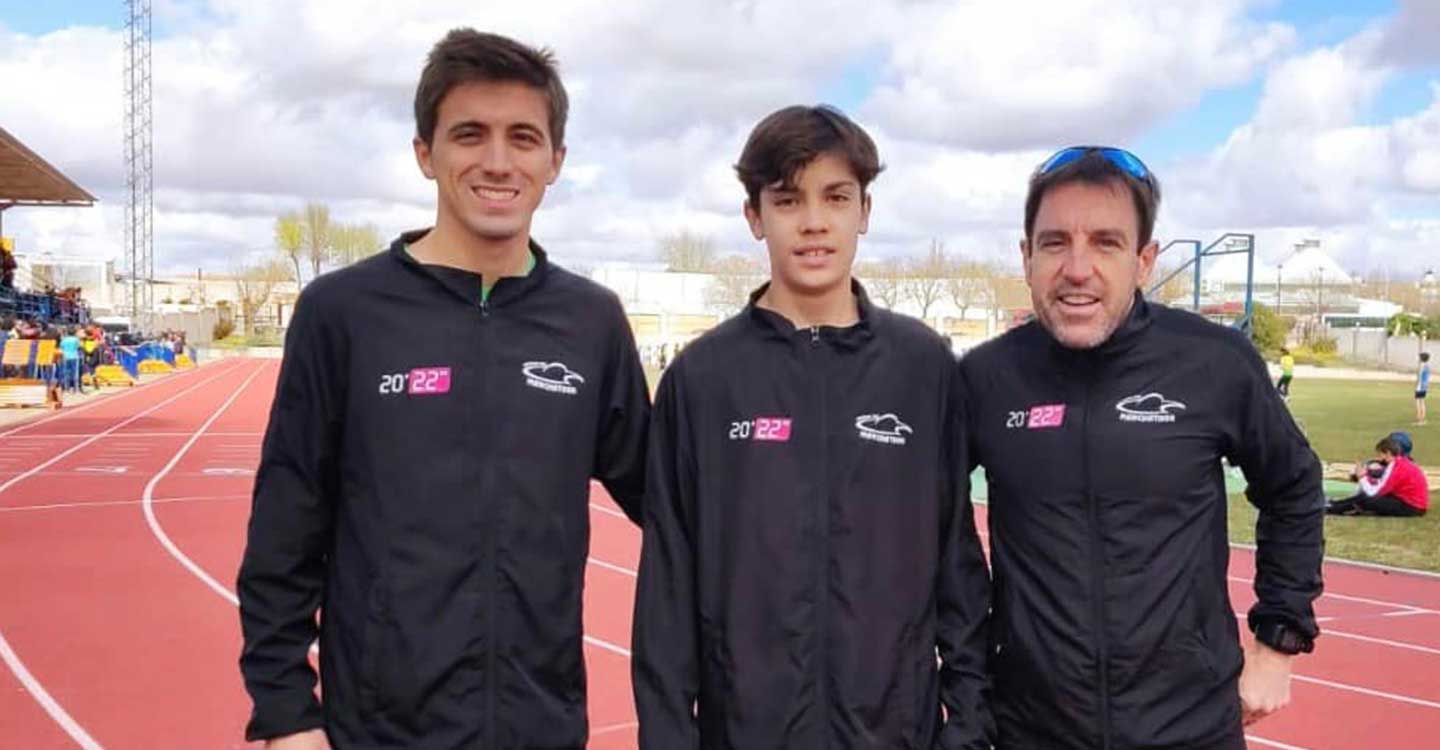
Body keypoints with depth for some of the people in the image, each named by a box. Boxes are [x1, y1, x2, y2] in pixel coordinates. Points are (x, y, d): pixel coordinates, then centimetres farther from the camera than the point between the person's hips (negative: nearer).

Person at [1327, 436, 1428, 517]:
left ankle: (1331, 509, 1)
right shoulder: (1403, 462, 9)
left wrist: (1362, 477, -6)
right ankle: (1335, 505, 13)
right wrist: (1367, 476, -3)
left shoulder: (1395, 467, -20)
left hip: (1411, 507, -10)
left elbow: (1373, 492, -19)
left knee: (1364, 499, -11)